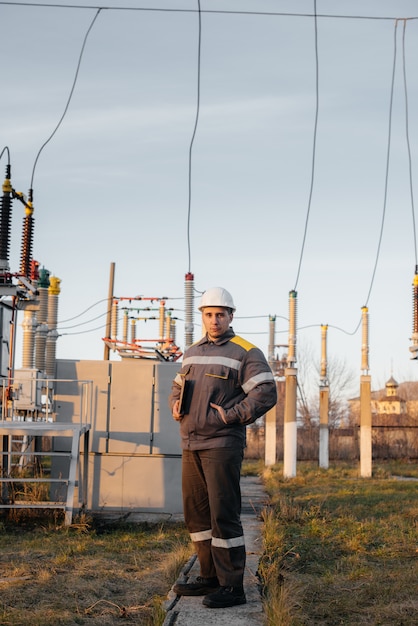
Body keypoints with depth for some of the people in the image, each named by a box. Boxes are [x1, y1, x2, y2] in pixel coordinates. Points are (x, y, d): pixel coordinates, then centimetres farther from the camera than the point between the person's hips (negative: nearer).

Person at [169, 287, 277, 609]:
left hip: (222, 445, -7)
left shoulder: (245, 352, -5)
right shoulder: (193, 352, 16)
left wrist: (231, 415, -15)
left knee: (224, 513, -8)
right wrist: (176, 404, 7)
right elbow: (178, 386, 28)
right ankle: (210, 576, 24)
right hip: (191, 443, 8)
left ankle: (232, 587, 0)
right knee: (196, 512, 12)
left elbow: (266, 394, -13)